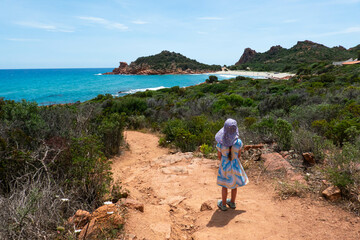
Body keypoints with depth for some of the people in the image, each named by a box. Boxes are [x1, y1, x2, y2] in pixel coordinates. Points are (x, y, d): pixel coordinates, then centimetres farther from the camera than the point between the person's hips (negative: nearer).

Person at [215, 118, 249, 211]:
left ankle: (223, 205, 37)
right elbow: (238, 155, -9)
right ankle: (232, 203, 43)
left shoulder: (220, 143, -26)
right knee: (234, 185, 23)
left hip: (224, 166, -1)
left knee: (224, 186, 20)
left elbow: (219, 156, -10)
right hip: (235, 165, 1)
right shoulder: (238, 142, -24)